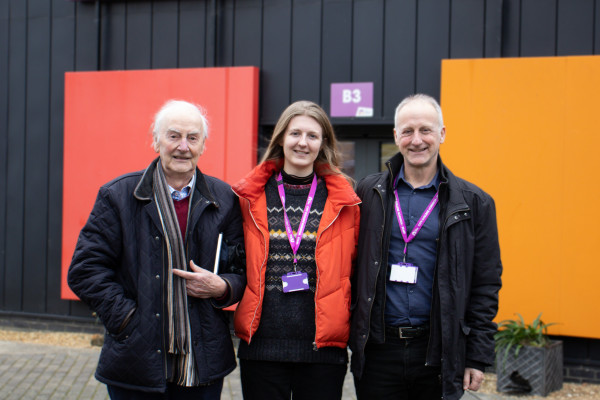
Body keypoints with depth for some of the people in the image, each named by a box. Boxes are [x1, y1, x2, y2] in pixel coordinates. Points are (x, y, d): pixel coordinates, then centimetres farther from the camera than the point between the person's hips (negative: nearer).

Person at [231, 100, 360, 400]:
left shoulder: (342, 200, 4)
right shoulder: (251, 196, 5)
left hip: (323, 345, 0)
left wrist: (348, 328, 4)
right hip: (261, 344, 1)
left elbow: (352, 268, 9)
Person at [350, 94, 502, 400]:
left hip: (439, 353, 0)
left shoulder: (473, 202, 2)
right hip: (378, 349, 1)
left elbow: (486, 285, 3)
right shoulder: (369, 193, 5)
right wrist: (350, 337, 2)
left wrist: (478, 356, -1)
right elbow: (351, 268, 8)